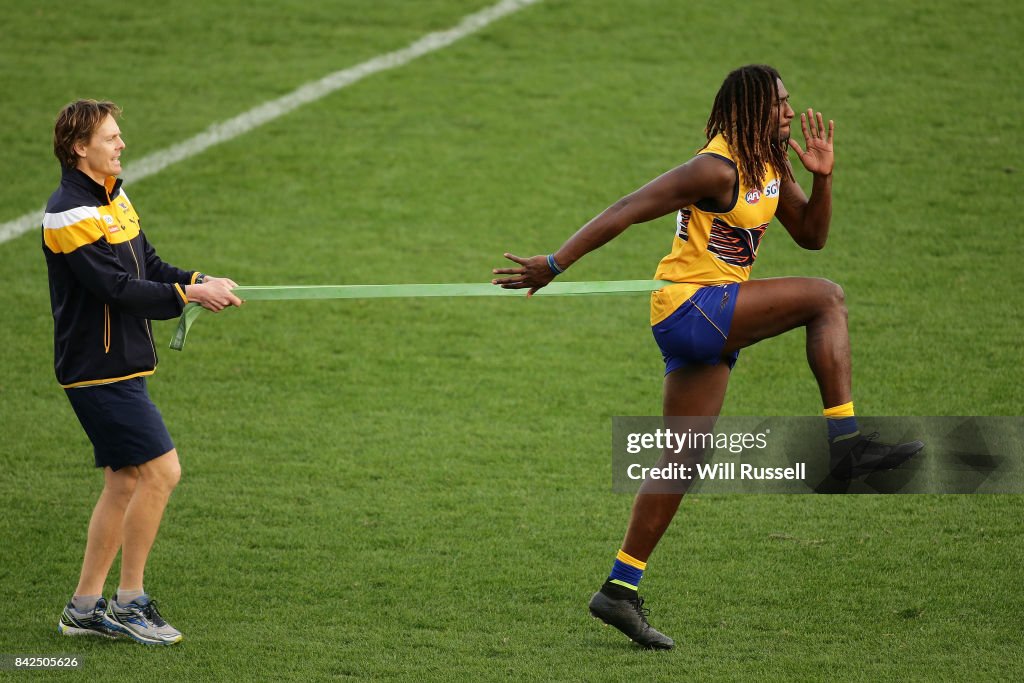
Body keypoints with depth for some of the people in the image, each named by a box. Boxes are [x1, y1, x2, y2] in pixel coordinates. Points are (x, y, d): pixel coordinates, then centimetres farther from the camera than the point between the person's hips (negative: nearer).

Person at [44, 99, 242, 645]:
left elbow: (147, 264, 16)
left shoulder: (115, 198, 13)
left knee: (125, 482, 11)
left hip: (122, 366, 10)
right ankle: (128, 602, -2)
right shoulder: (69, 215, -18)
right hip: (98, 370, -10)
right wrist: (188, 295, -18)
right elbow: (119, 290, -22)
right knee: (161, 470, -11)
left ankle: (84, 608, 17)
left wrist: (196, 281, -2)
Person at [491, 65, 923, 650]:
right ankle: (846, 441, -20)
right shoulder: (717, 168, -16)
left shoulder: (770, 167, 12)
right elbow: (628, 210, -17)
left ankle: (621, 589, 13)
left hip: (711, 326, 10)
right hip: (692, 308, -10)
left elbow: (811, 236, 17)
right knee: (825, 298, -17)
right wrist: (555, 264, -19)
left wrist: (822, 179, -1)